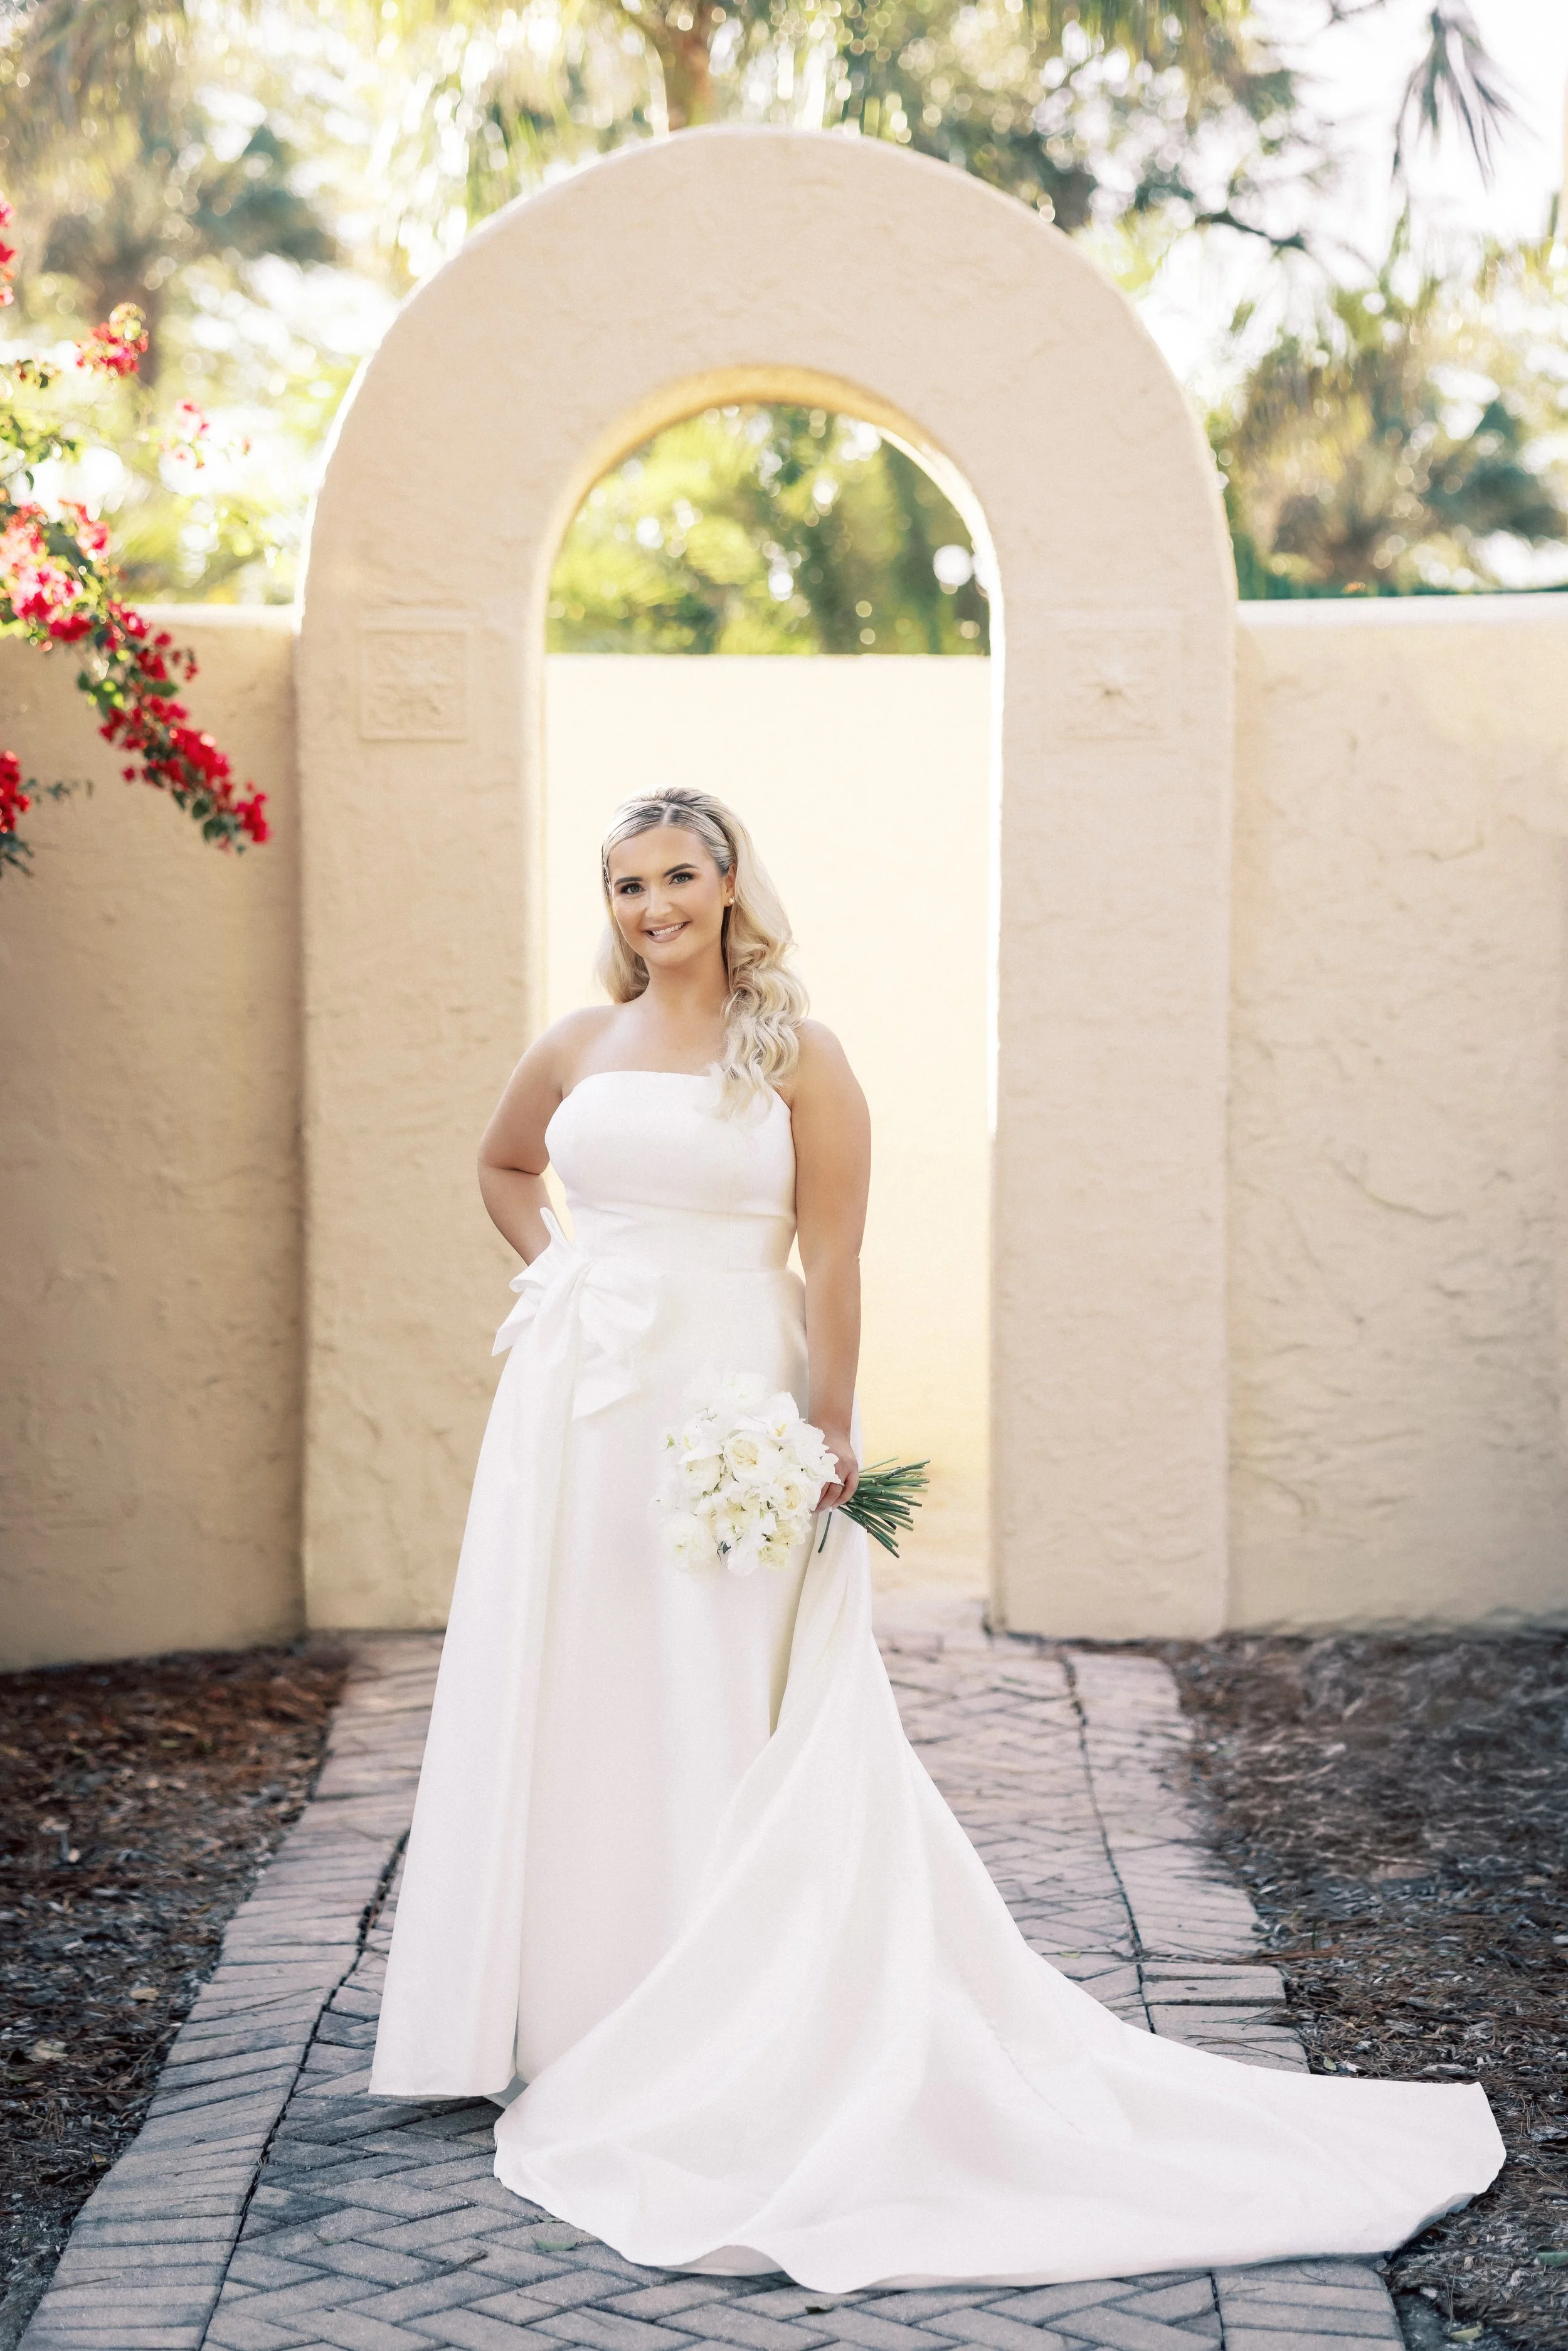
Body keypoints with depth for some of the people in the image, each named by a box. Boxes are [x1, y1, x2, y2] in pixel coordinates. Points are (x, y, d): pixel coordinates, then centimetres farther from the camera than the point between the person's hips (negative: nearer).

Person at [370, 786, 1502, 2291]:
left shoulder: (795, 1055, -2)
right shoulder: (578, 1047, 9)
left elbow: (833, 1264, -7)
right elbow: (502, 1165, 29)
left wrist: (828, 1434, -13)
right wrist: (553, 1266, 13)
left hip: (725, 1406, -4)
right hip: (577, 1413, 4)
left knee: (715, 1713, -1)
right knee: (565, 1703, 7)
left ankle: (698, 2039, 8)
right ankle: (563, 2014, 18)